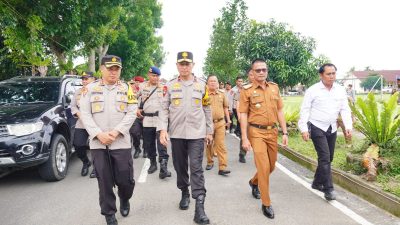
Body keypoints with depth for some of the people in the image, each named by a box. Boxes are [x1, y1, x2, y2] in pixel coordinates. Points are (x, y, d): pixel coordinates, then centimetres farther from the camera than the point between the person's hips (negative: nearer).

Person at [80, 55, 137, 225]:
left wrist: (116, 132, -13)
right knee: (104, 181, 5)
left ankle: (124, 200, 33)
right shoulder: (91, 88, 6)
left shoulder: (126, 88, 6)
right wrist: (99, 134, -12)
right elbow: (85, 114, 0)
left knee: (125, 179, 1)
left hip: (121, 142, 0)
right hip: (98, 143, 1)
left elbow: (131, 113, -1)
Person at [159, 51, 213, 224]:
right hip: (176, 133, 2)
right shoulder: (170, 85, 4)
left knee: (196, 168, -6)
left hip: (197, 133, -1)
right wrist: (163, 129, -10)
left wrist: (209, 131, 9)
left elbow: (207, 110, 9)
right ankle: (185, 193, 35)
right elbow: (164, 109, 2)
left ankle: (199, 207, -6)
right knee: (180, 166, 13)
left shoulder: (202, 85, 5)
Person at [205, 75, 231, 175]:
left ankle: (222, 167, -5)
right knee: (209, 144, 12)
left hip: (220, 123, 1)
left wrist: (228, 119, 16)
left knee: (221, 145, -4)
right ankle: (210, 162, 31)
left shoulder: (222, 93, 7)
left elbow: (225, 107, 17)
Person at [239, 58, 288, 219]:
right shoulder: (246, 90, -6)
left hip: (272, 131, 5)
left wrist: (284, 132, 6)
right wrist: (244, 138, -11)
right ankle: (266, 204, 7)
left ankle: (254, 182, 46)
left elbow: (279, 111, 10)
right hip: (256, 132, -5)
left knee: (271, 165, 16)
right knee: (263, 167, -8)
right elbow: (243, 115, -7)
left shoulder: (274, 87, 7)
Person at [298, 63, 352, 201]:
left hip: (332, 129, 6)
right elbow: (304, 110, -9)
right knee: (324, 157, -10)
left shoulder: (340, 90, 3)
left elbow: (345, 109, 5)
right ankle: (328, 189, -3)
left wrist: (348, 126, -7)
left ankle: (317, 183, 30)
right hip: (317, 128, -5)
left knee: (328, 158, 12)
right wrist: (304, 129, -15)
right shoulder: (313, 90, -10)